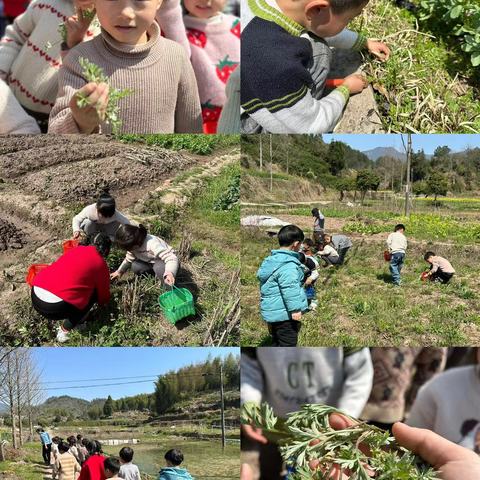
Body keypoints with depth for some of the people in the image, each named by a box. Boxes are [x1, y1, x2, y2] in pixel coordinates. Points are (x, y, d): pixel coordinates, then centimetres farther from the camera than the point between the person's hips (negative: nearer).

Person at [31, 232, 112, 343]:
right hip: (56, 307, -7)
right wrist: (104, 301, 42)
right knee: (94, 292, 16)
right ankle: (65, 331, 13)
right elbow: (103, 295, 19)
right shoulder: (100, 263, 4)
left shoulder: (75, 250, 20)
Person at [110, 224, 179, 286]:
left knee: (159, 268, -39)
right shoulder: (133, 245, -14)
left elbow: (172, 258, -45)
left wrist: (170, 273, -61)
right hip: (151, 263, 7)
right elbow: (129, 259, 7)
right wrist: (119, 271, -3)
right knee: (135, 266, -18)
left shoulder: (153, 244, -38)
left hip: (166, 262, -7)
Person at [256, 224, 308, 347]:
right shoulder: (288, 264, -20)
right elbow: (290, 289, -28)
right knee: (288, 344, -2)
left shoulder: (271, 260, 13)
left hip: (272, 312, 10)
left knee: (277, 343, 19)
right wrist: (295, 309, -26)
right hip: (285, 314, -10)